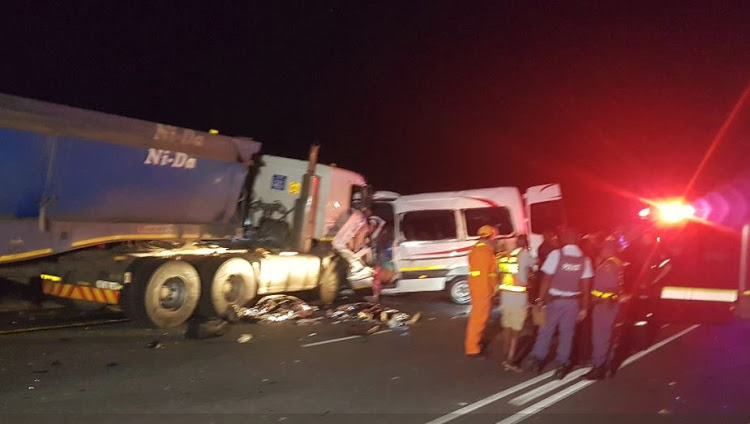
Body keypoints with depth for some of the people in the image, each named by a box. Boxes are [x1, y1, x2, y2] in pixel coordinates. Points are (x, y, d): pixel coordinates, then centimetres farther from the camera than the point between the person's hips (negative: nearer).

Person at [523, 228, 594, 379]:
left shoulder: (556, 254, -11)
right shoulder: (584, 260, -3)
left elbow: (547, 279, -12)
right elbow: (585, 287, -3)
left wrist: (541, 299, -5)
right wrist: (584, 308, 4)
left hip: (554, 299, -2)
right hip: (573, 301, 2)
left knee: (546, 330, 11)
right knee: (567, 333, 11)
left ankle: (537, 359, 15)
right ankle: (562, 365, 14)